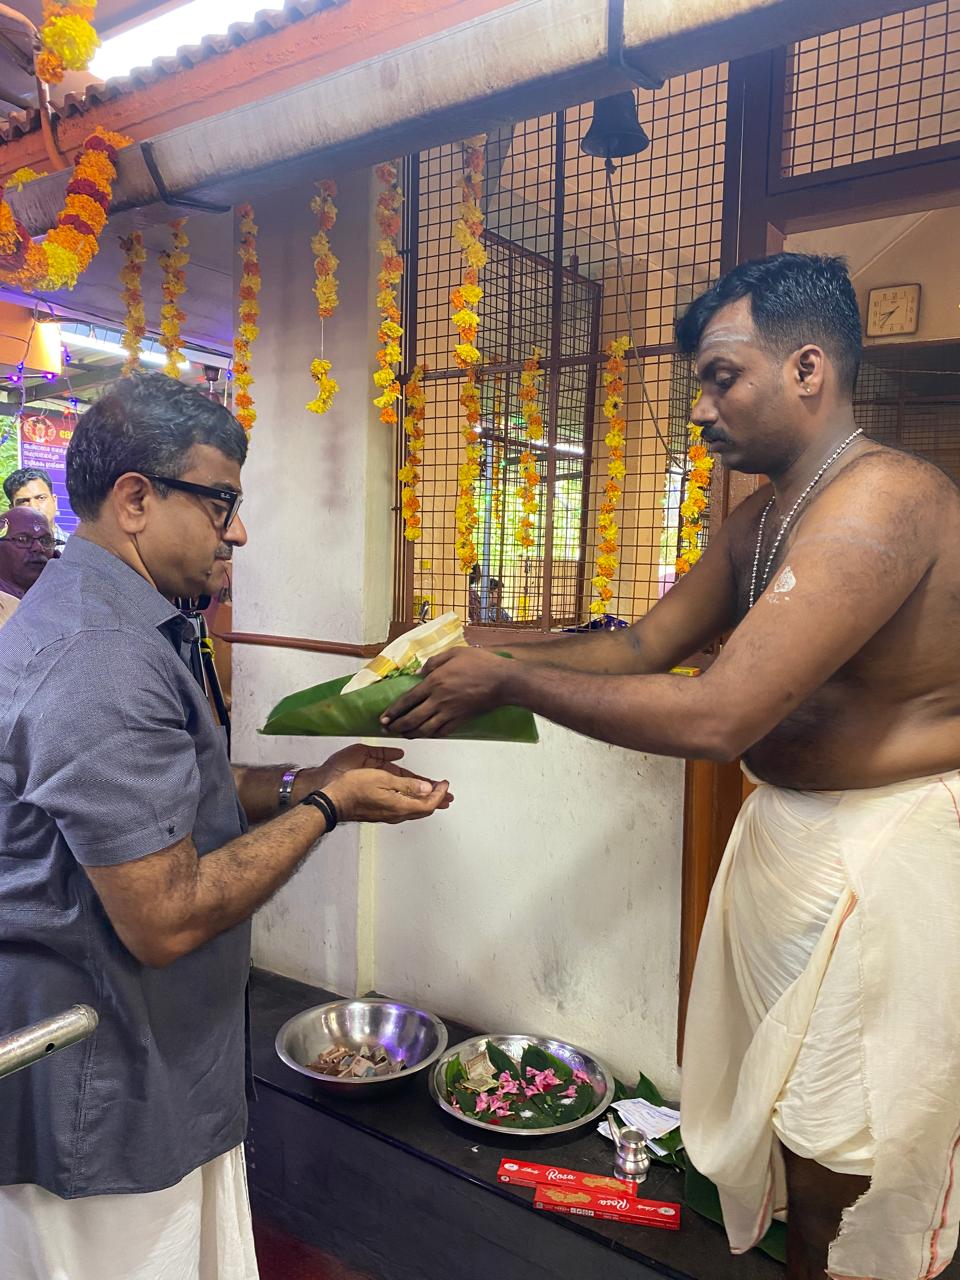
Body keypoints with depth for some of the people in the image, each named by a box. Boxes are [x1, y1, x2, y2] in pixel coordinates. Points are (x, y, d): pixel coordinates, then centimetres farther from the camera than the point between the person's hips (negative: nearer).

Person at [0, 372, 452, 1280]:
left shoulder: (81, 616, 8)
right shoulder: (103, 660, -28)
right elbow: (165, 919, -28)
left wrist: (306, 781, 2)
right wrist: (325, 808, -17)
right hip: (104, 1104, -10)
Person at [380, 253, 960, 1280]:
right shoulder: (761, 518, 8)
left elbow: (717, 716, -31)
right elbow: (643, 643, 9)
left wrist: (510, 683, -22)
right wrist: (482, 659, -1)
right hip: (786, 828, 9)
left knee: (843, 1168, 8)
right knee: (780, 1110, 21)